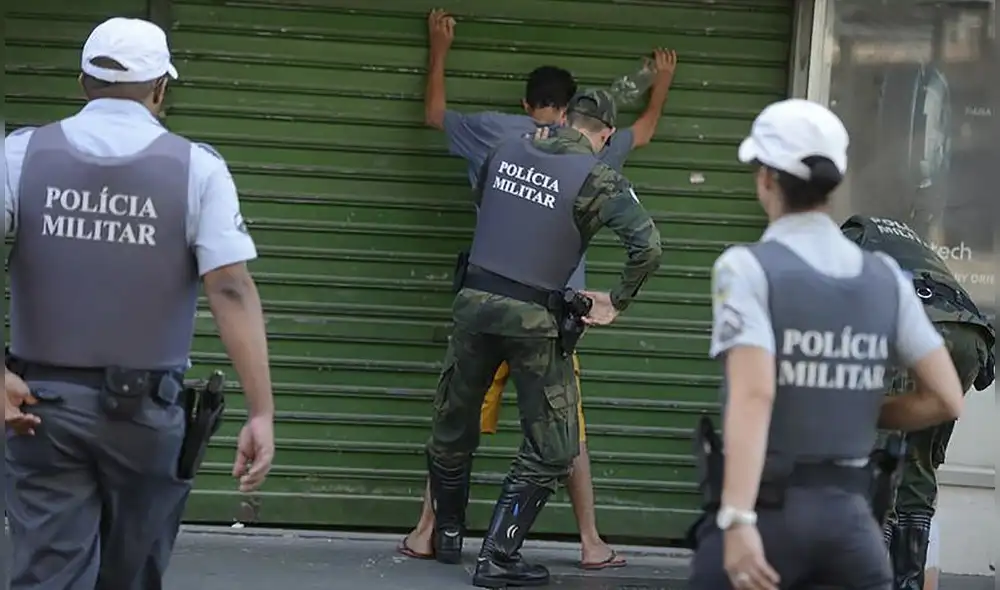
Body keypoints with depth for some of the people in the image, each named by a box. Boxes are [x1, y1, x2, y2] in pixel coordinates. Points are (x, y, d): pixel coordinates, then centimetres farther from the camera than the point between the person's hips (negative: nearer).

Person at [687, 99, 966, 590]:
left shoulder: (748, 267, -8)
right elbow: (946, 398, 6)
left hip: (766, 508, -4)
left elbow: (754, 393, -21)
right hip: (848, 512, 4)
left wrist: (737, 519, -27)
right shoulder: (885, 277, 7)